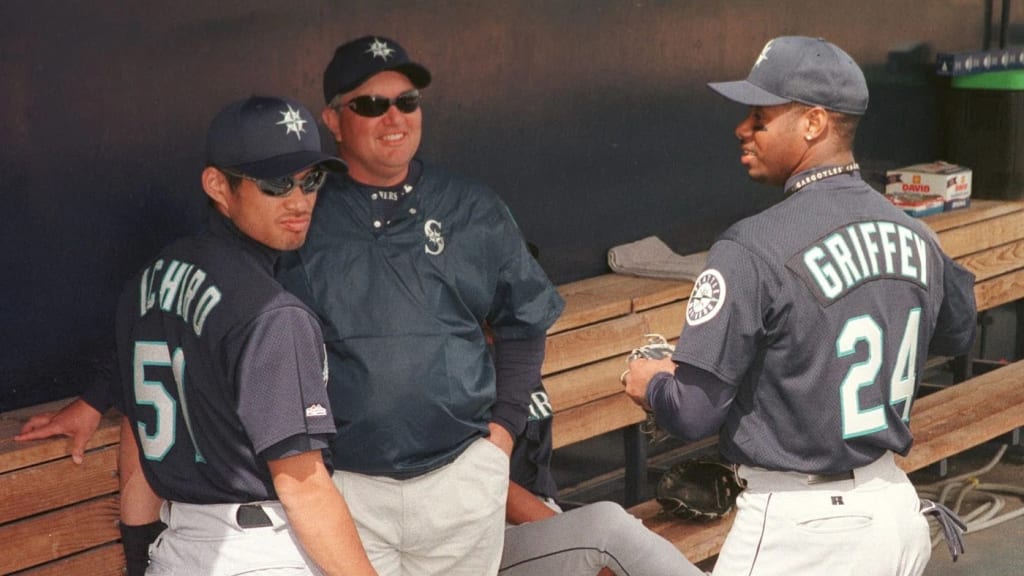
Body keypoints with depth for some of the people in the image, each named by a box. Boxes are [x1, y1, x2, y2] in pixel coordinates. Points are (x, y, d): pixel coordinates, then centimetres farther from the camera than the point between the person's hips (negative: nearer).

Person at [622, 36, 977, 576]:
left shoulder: (753, 250, -20)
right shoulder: (916, 236, 1)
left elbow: (694, 412, -17)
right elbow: (957, 334, 21)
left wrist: (650, 383, 4)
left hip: (798, 525, -7)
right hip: (897, 506, 7)